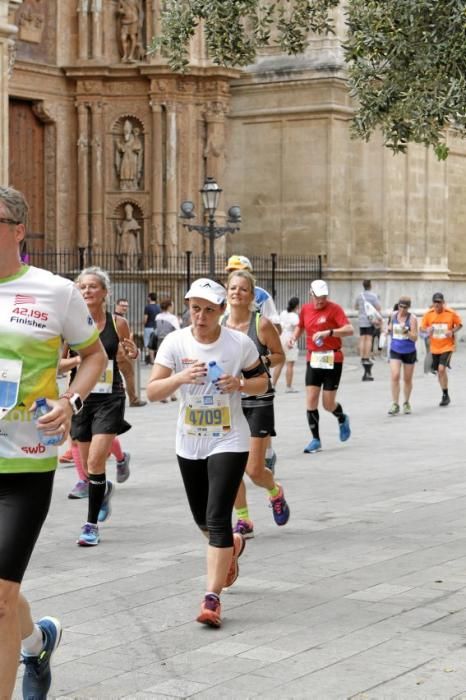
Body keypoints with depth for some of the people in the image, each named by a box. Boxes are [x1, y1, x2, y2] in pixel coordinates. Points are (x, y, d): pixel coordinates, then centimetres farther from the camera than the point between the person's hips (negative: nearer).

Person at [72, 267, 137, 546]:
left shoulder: (118, 323, -3)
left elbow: (126, 363, 12)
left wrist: (132, 354, -8)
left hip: (110, 398, -2)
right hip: (81, 396, 2)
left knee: (95, 461, -12)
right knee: (88, 462, 14)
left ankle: (92, 524, -3)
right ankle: (104, 489, 48)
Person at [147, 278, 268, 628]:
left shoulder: (240, 343, -10)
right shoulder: (175, 342, -8)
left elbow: (262, 380, 5)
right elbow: (152, 391, -11)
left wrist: (240, 384, -17)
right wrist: (179, 377, -30)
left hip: (229, 442, -3)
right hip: (189, 443, 4)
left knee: (217, 518, -14)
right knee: (202, 517, 18)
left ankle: (213, 598, -10)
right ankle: (232, 545, 52)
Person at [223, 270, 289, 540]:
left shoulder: (262, 324, -10)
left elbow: (279, 355, 1)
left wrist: (261, 361, -17)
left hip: (258, 401, -4)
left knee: (254, 470, -4)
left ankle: (275, 492, 31)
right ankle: (244, 521, 18)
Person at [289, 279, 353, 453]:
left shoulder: (334, 308, -9)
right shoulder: (305, 309, 6)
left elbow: (349, 329, -19)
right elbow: (300, 326, 25)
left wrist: (328, 332, -32)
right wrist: (294, 337, 5)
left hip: (332, 360, -4)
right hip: (313, 359, 4)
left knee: (328, 404, -1)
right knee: (311, 400, -5)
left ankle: (342, 419, 35)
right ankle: (316, 440, 4)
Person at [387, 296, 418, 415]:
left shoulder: (412, 318, -12)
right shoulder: (394, 315, 1)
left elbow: (415, 338, -15)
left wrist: (406, 331, -31)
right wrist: (389, 329, 0)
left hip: (409, 352, -2)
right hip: (395, 351, 2)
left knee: (407, 379, 11)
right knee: (395, 376, -15)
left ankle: (406, 403, 30)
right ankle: (395, 404, -10)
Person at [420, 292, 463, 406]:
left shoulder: (451, 313, -12)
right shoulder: (428, 314, -5)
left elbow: (459, 324, 3)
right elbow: (422, 327, 3)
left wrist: (452, 331, -17)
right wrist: (427, 330, -20)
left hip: (447, 346, -4)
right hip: (434, 347, 4)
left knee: (442, 369, -19)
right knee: (438, 371, 11)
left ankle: (446, 395, -5)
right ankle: (445, 395, 29)